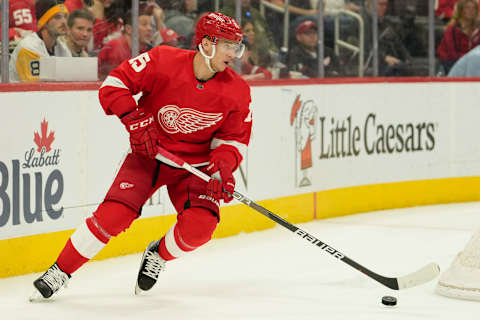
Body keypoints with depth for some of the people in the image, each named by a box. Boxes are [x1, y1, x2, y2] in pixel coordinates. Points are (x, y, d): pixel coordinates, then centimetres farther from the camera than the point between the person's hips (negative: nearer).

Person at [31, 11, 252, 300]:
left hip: (195, 164, 2)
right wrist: (135, 120, -24)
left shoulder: (237, 91, -11)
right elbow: (114, 84, -13)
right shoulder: (163, 61, -19)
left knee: (200, 225, -21)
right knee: (113, 214, -18)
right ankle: (61, 271, 1)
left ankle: (160, 255, 13)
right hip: (148, 154, -2)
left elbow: (234, 138, -2)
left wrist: (223, 165, -21)